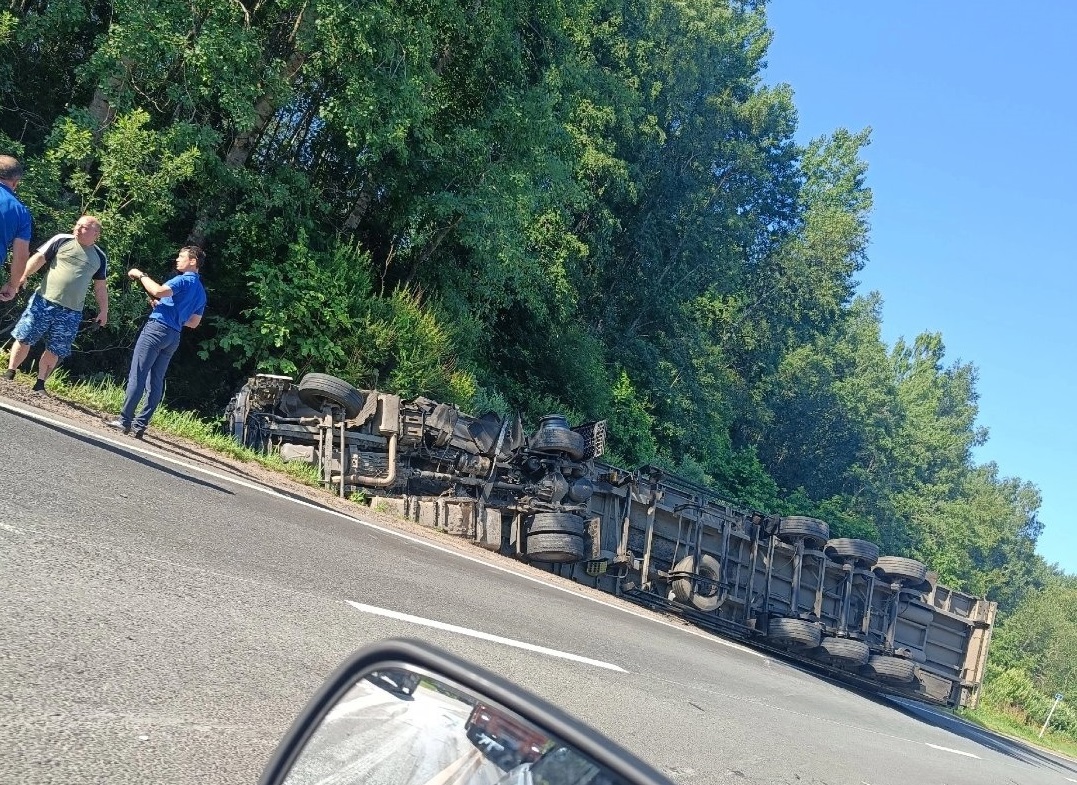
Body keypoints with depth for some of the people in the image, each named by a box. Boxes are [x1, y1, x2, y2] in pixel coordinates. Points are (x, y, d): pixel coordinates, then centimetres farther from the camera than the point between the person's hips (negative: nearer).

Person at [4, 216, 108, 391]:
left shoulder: (100, 257, 10)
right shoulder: (61, 240, 2)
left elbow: (100, 287, 16)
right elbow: (39, 258, -2)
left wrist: (103, 311, 13)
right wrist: (22, 276, -15)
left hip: (70, 312, 2)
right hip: (43, 302, -2)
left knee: (55, 351, 5)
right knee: (23, 339, 2)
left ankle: (40, 384, 17)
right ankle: (9, 375, 16)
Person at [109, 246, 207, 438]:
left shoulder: (184, 280, -9)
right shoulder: (201, 292, 19)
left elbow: (158, 291, -25)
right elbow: (194, 322, 24)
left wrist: (141, 275, -9)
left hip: (157, 328, -9)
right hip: (174, 336, 9)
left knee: (136, 376, -7)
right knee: (155, 382, 8)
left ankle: (124, 420, -9)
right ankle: (140, 424, 7)